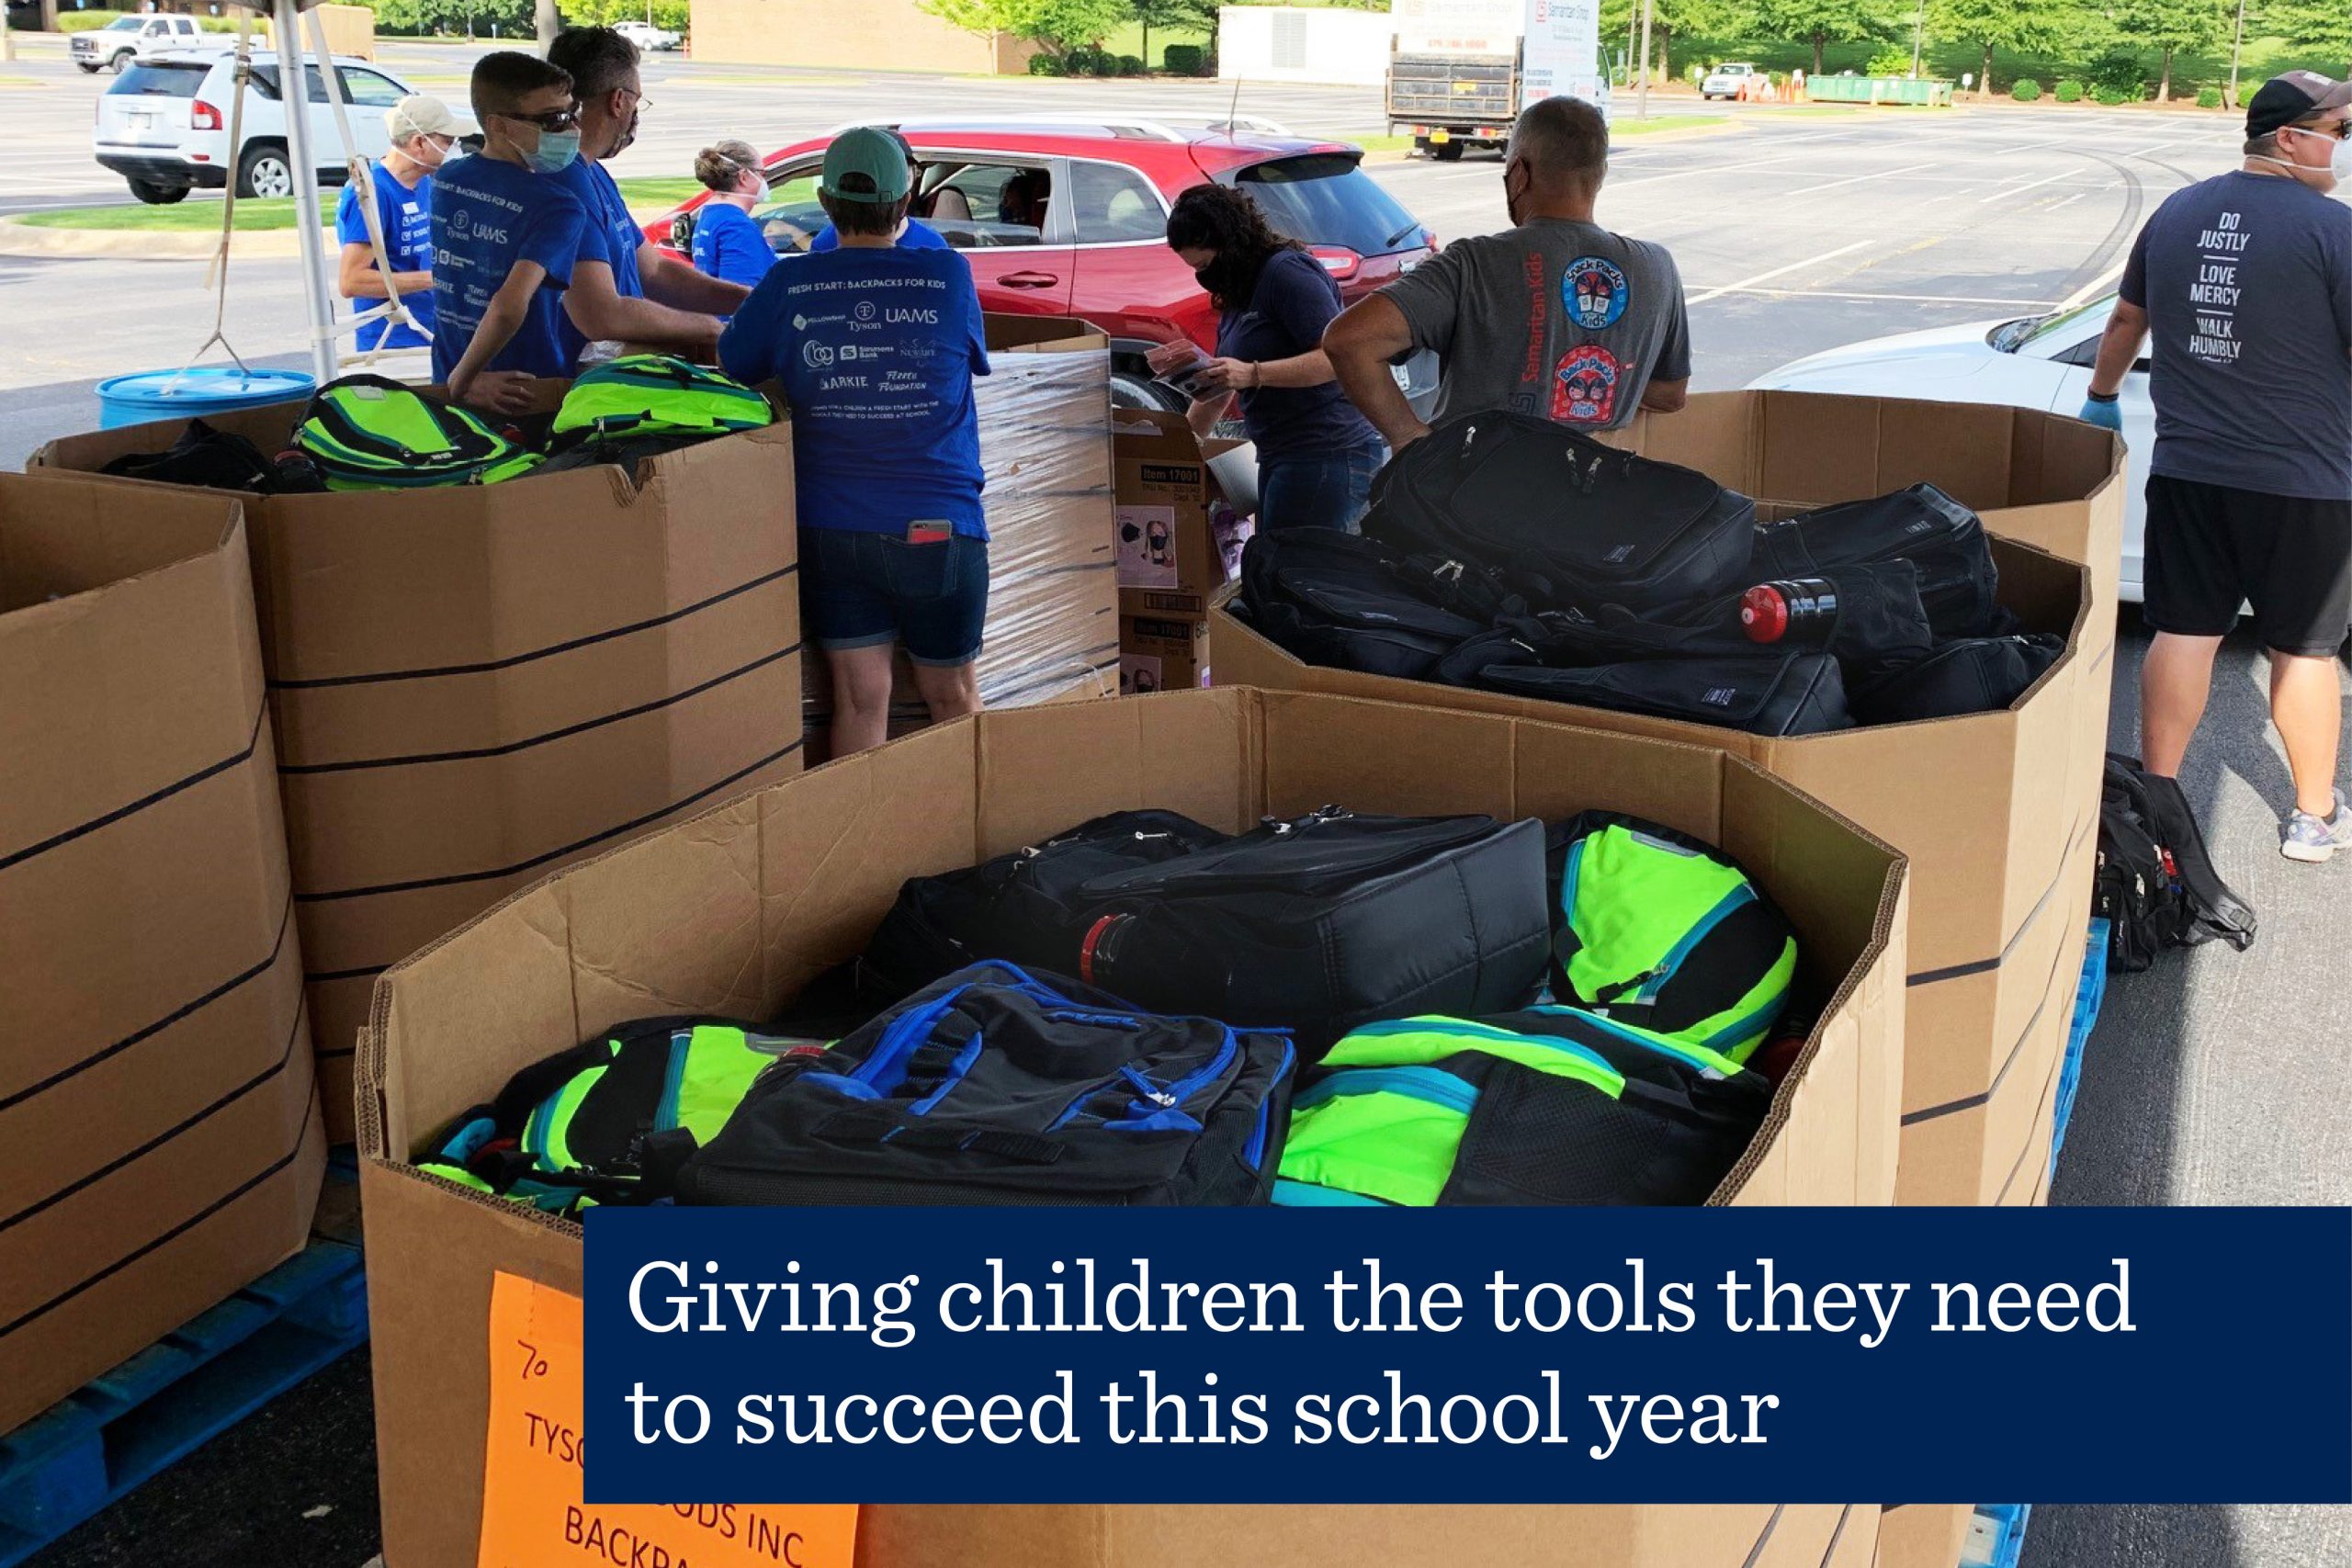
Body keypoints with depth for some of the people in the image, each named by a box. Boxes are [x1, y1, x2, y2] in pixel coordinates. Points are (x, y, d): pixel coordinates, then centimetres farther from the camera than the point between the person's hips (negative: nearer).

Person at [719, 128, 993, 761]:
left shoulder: (789, 286, -4)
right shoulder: (950, 276, -6)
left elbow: (729, 370, 9)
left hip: (830, 530, 1)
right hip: (937, 528, -1)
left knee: (860, 699, 10)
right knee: (952, 695, 15)